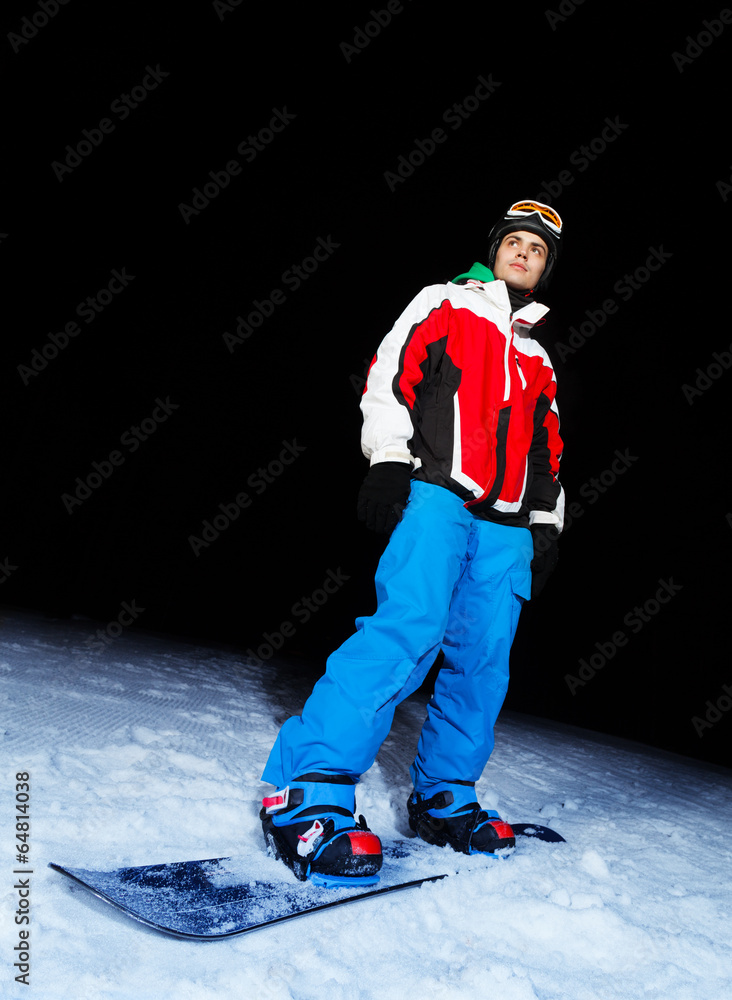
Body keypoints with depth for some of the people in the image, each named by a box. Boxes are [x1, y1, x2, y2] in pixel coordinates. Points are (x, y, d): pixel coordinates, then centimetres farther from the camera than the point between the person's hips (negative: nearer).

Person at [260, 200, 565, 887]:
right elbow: (391, 373, 1)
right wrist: (387, 460, -12)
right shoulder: (444, 303, 15)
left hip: (504, 522, 6)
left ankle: (442, 799, 12)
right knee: (409, 629, -24)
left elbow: (546, 450, 32)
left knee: (482, 658, -1)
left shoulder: (537, 358, 31)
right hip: (436, 492, -6)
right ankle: (306, 794, -25)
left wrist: (546, 524, 21)